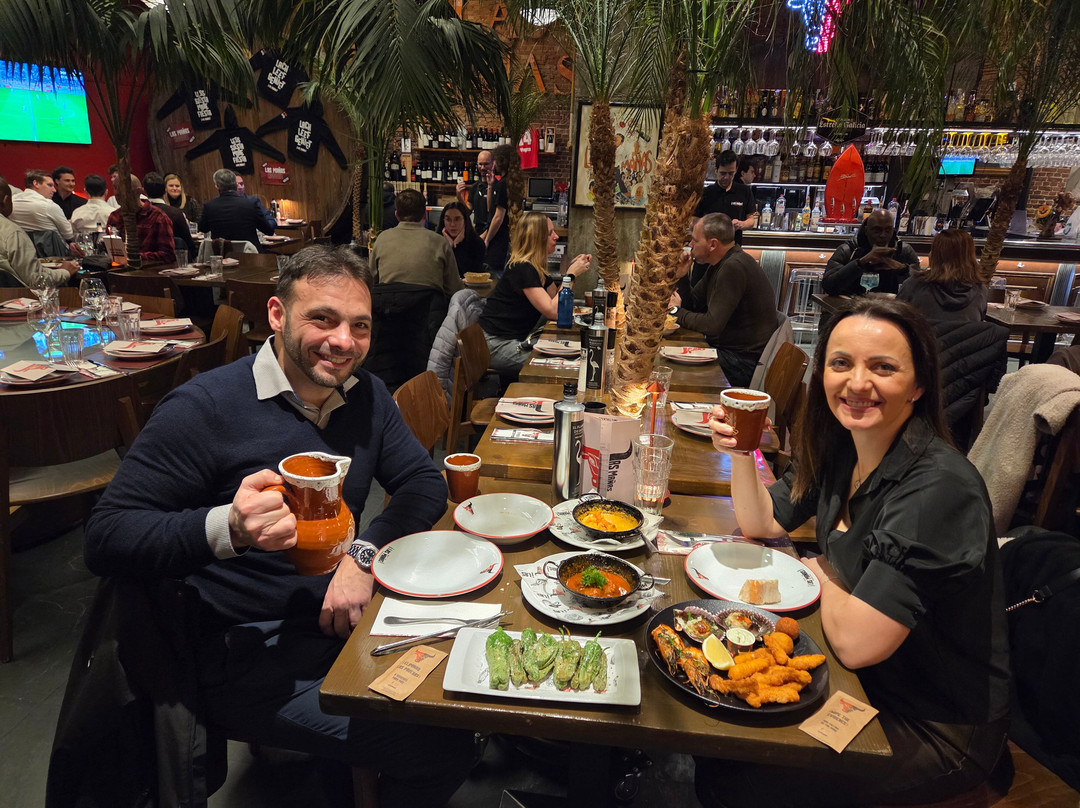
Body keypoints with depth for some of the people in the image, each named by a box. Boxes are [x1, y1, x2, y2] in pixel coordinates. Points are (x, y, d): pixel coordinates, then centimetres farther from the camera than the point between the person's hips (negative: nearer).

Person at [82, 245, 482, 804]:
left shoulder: (364, 394, 6)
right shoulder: (206, 407, -14)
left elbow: (424, 483, 4)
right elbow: (104, 539, -15)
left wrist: (366, 550, -15)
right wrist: (226, 528, -34)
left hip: (345, 616, 7)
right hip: (252, 661, -6)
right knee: (442, 747, -19)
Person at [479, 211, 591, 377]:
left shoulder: (537, 268, 12)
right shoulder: (522, 269, -18)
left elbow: (556, 297, 14)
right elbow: (553, 312, -24)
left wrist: (572, 269, 6)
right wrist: (571, 275, -17)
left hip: (512, 341, 10)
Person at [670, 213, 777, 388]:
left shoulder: (734, 268, -23)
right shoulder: (719, 264, 9)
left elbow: (711, 325, -26)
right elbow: (692, 306, 13)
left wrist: (679, 312, -10)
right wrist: (681, 276, -3)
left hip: (742, 362, -10)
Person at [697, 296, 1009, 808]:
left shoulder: (938, 488, -30)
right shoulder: (839, 446, -5)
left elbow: (855, 641, -31)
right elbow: (763, 522, 6)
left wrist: (822, 575, -11)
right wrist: (740, 452, -11)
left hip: (939, 730, -7)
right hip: (865, 682, 7)